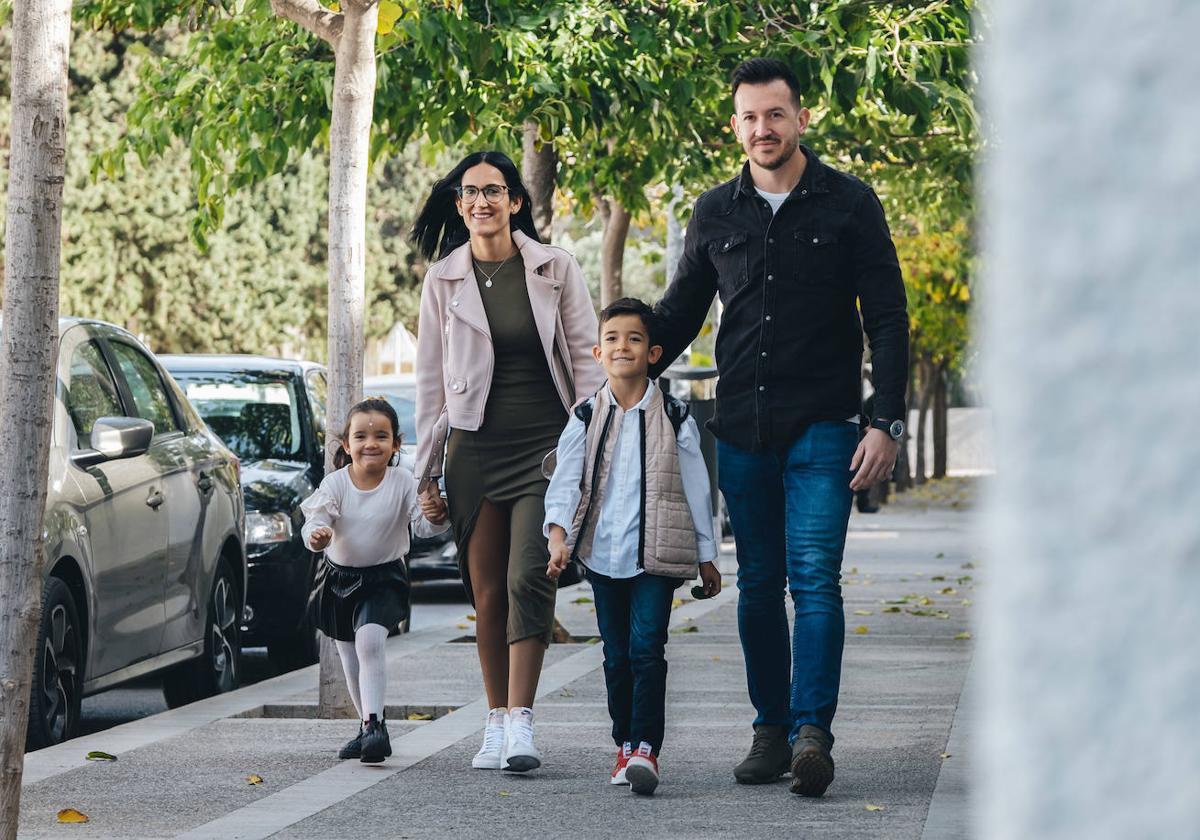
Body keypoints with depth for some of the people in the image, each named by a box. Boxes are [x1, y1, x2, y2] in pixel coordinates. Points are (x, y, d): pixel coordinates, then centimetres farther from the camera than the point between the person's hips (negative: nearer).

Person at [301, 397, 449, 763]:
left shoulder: (403, 482, -12)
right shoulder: (335, 483, -9)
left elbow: (423, 525, -16)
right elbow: (315, 522, -14)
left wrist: (437, 516, -39)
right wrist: (316, 536, -37)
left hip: (384, 578, -3)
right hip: (339, 578, 3)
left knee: (369, 641, -26)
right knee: (350, 660, 13)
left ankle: (374, 724, -28)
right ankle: (369, 725, 30)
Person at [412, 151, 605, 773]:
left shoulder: (555, 269, 2)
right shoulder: (443, 279, 6)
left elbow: (587, 360, 5)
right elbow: (430, 378, 10)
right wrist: (426, 471, 7)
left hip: (546, 444, -2)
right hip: (474, 449, 2)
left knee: (528, 579, -14)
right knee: (487, 592, 2)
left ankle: (520, 722, -17)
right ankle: (496, 722, 9)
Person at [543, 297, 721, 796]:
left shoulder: (674, 419, 2)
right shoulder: (585, 419, 5)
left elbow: (696, 488, 7)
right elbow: (565, 479, -2)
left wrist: (706, 558, 9)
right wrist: (559, 536, -18)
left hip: (657, 554, -2)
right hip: (603, 553, 2)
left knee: (647, 648, -13)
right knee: (616, 654, 8)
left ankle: (647, 748, -15)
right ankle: (625, 745, 17)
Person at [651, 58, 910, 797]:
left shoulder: (848, 204, 0)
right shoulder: (715, 215, 9)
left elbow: (888, 318, 0)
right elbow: (679, 314, 20)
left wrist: (888, 423, -8)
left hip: (821, 429, -4)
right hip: (741, 431, 4)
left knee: (814, 578, -14)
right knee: (758, 585, 7)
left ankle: (812, 733, -20)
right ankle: (772, 730, 13)